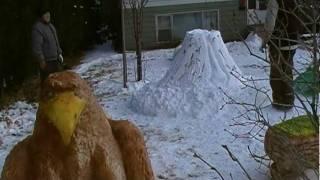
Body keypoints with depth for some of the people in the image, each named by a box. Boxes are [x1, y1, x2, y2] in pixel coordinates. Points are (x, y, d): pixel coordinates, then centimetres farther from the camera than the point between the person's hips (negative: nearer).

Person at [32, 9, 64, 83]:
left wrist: (59, 53, 15)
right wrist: (41, 61, -21)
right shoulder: (37, 28, -18)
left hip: (55, 59, 9)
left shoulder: (50, 25, 11)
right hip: (46, 61, -9)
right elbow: (36, 47, -22)